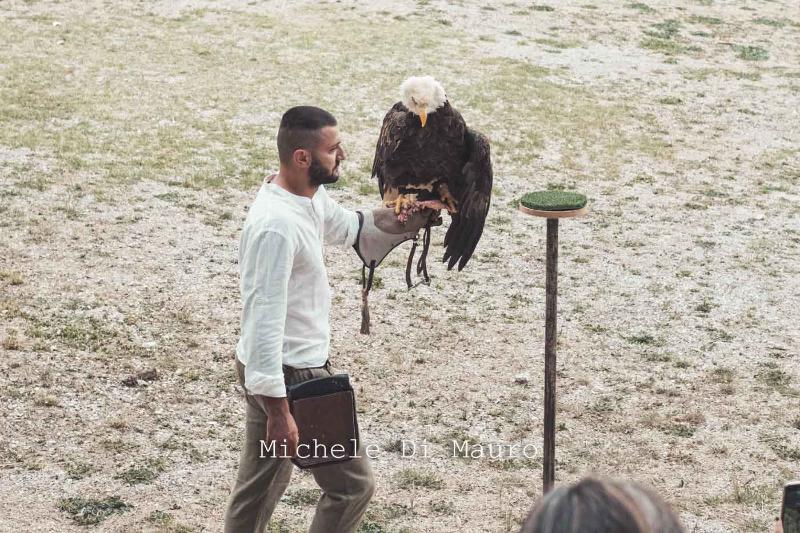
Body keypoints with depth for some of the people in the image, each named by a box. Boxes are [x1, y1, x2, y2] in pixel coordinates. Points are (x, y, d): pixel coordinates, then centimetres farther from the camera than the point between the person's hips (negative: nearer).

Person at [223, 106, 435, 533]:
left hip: (265, 369, 10)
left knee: (259, 484, 19)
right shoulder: (277, 224, -28)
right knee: (352, 484, 2)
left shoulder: (310, 196, 3)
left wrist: (406, 217, 7)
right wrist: (279, 411, -28)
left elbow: (350, 227, 24)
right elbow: (265, 321, -29)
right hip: (291, 375, -10)